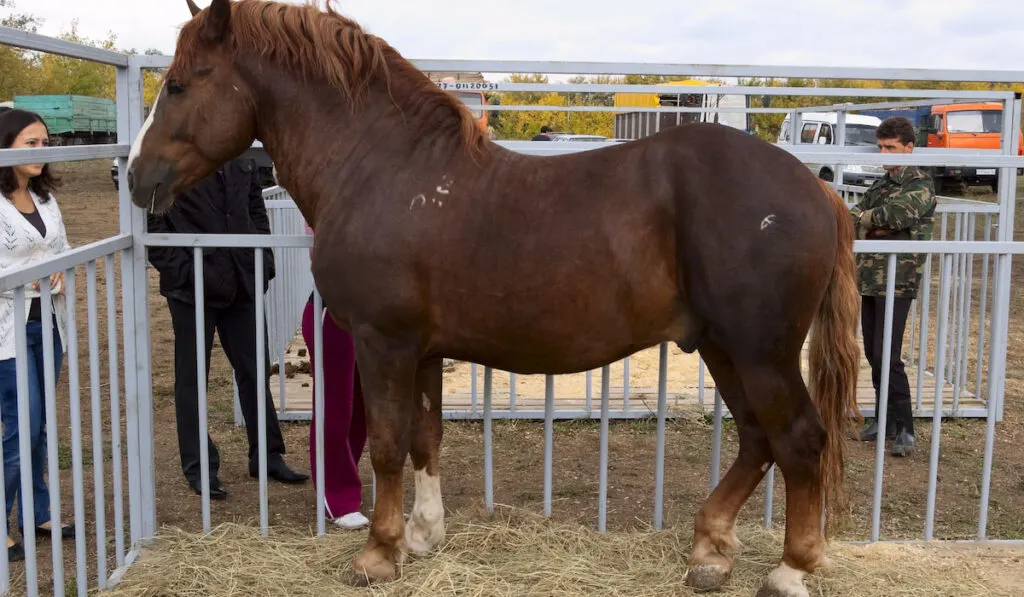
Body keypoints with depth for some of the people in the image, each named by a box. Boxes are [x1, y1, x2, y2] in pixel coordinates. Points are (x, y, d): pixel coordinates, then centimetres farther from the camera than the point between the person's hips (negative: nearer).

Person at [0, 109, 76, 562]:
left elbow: (64, 247, 16)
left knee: (39, 426, 13)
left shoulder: (44, 198, 11)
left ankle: (36, 513, 25)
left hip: (48, 321, 7)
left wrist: (61, 270, -4)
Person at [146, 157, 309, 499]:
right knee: (191, 378, 7)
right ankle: (198, 467, 18)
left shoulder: (241, 159, 9)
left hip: (242, 283, 5)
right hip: (192, 287, -5)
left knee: (255, 371, 12)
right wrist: (179, 271, -16)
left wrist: (264, 262, 4)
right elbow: (152, 222, -11)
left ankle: (267, 456, 25)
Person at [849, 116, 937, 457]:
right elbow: (853, 217, 6)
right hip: (869, 279, 7)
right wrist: (876, 224, -13)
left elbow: (894, 212, -24)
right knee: (873, 356, 10)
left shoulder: (920, 186, -6)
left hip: (897, 282, -7)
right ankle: (885, 420, 21)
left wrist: (865, 218, -10)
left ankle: (903, 429, -4)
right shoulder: (880, 185, 16)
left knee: (887, 357, -11)